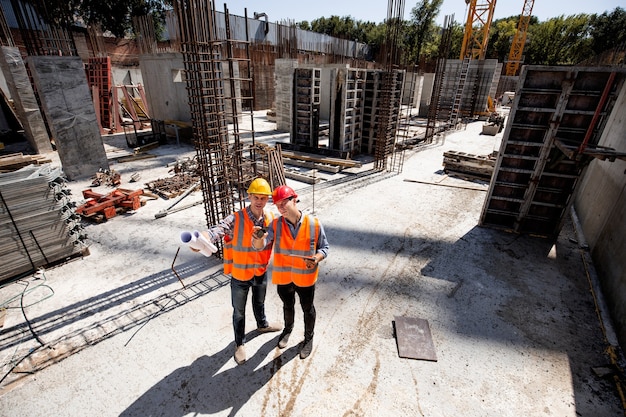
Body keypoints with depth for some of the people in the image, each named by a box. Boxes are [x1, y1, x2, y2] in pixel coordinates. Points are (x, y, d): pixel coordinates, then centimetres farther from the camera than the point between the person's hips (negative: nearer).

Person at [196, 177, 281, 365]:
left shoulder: (270, 219, -11)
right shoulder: (236, 219, -26)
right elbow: (217, 230, -43)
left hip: (261, 272, 4)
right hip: (240, 275, -3)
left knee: (259, 302, 30)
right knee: (239, 312, 15)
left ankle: (262, 325, 59)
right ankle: (240, 343, 40)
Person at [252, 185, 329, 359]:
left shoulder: (314, 224, -18)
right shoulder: (276, 224, -13)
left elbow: (324, 247, -6)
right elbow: (260, 246, -24)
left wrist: (316, 259, -27)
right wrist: (258, 239, -48)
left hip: (305, 277, -2)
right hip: (283, 277, 2)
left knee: (307, 308, 20)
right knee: (287, 305, 27)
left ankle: (308, 338, 47)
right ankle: (288, 328, 58)